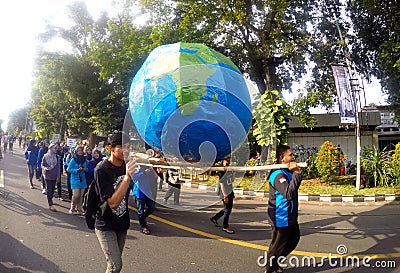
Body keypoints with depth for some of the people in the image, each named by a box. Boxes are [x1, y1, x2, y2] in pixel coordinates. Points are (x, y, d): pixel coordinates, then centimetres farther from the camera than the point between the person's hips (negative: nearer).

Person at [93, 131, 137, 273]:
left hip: (122, 224, 6)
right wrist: (127, 177, -37)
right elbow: (113, 203, -28)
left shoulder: (126, 165, -3)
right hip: (105, 226, -6)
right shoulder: (102, 170, -22)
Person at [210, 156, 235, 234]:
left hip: (230, 192, 8)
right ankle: (225, 227, 14)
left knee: (228, 208, 16)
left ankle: (214, 218, 31)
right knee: (227, 209, -2)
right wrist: (225, 196, -20)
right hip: (225, 193, -8)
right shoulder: (222, 171, -15)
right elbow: (221, 184, -18)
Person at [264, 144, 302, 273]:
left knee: (294, 239, 24)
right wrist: (296, 173, -32)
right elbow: (288, 194, -35)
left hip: (290, 217, 10)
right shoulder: (278, 175, -25)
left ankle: (275, 262, 40)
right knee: (278, 245, 6)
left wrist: (296, 172, -4)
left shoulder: (288, 172, 8)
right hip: (281, 218, -10)